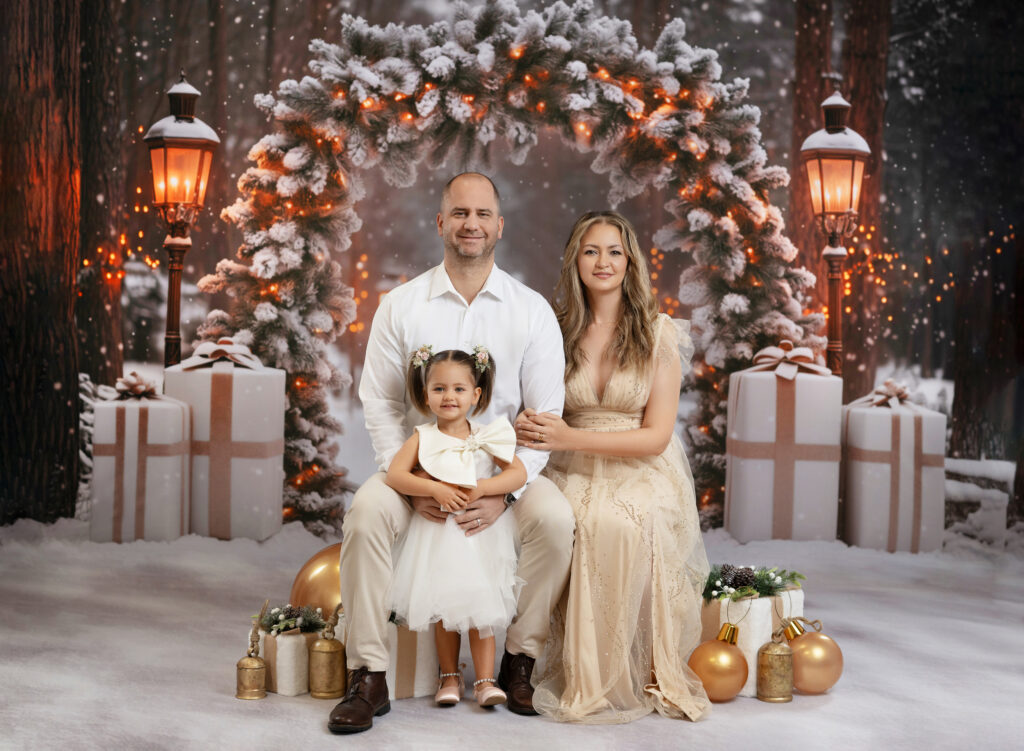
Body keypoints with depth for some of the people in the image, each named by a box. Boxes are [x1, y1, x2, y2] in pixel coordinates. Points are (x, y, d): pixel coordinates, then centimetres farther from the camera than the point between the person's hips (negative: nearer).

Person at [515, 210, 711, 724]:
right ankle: (585, 677, -21)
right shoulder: (558, 331, 7)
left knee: (626, 526, -35)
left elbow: (657, 435, -6)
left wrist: (572, 438, -17)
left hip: (643, 475, -1)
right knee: (593, 524, -33)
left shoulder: (659, 335, -1)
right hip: (575, 476, 1)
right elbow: (539, 411, 15)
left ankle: (650, 675, -20)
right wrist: (528, 426, -11)